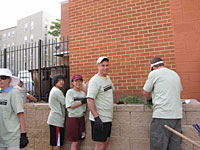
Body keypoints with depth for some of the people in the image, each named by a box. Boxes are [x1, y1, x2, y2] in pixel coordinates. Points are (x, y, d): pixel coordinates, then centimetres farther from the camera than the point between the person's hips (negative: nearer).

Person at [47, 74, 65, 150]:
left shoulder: (53, 90, 16)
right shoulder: (57, 91, -15)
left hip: (53, 119, 10)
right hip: (57, 120, -10)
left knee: (53, 142, 16)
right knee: (57, 143, -2)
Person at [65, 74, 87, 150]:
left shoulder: (83, 93, 12)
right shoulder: (70, 92, -6)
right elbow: (71, 106, -15)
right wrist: (82, 102, -17)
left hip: (81, 117, 6)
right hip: (73, 118, -6)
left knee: (78, 141, 11)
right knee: (75, 142, -1)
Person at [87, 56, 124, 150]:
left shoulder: (108, 78, 11)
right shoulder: (94, 80, -16)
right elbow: (90, 100, -24)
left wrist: (117, 102, 36)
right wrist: (96, 117, -29)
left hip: (108, 118, 9)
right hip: (99, 119, -9)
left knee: (106, 141, 18)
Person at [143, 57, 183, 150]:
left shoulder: (154, 73, -1)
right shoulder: (175, 74, 17)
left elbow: (145, 92, 4)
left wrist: (149, 99, 25)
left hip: (162, 115, -7)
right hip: (177, 115, 7)